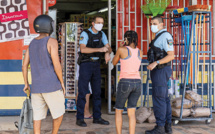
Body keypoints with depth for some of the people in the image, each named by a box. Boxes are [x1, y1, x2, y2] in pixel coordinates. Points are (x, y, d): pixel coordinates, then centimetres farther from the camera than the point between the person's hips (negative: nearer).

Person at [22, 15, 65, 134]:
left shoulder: (32, 43, 11)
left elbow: (24, 65, 10)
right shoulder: (52, 42, -9)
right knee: (59, 112, 13)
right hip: (52, 86, -6)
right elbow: (56, 65, -16)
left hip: (36, 86, 6)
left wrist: (26, 84, 18)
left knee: (38, 116, 7)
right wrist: (62, 82, -5)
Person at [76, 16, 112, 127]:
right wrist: (99, 49, -34)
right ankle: (80, 119, 1)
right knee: (82, 92, -5)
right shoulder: (85, 34, -11)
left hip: (96, 65, 6)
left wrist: (107, 53, -23)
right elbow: (83, 49, -26)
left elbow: (108, 48, 3)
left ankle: (97, 117, 13)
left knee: (97, 92, 6)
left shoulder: (102, 34, 8)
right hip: (85, 64, -6)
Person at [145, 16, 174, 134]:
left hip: (160, 71, -10)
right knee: (164, 99, 10)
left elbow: (171, 56, -20)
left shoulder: (165, 36, -13)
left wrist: (155, 63, -29)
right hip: (158, 71, 10)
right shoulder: (159, 37, 18)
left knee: (158, 98, -7)